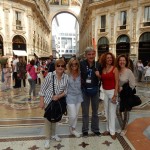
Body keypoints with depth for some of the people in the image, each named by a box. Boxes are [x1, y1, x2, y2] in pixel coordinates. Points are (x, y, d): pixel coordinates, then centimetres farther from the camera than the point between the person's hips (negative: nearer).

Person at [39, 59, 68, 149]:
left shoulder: (66, 77, -10)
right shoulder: (50, 75, -18)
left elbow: (66, 90, -4)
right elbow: (43, 89, -13)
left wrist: (59, 96, -21)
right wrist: (41, 101, -12)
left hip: (58, 101, 3)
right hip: (48, 100, -3)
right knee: (48, 119, 6)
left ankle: (53, 134, 42)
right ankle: (48, 139, 24)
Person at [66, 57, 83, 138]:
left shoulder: (80, 74, -2)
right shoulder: (67, 74, -14)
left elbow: (82, 84, 9)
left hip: (78, 96, 4)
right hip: (70, 96, -4)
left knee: (76, 115, 15)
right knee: (72, 115, -5)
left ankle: (73, 129, 36)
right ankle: (71, 127, 27)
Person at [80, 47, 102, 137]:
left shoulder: (98, 65, -1)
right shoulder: (82, 64, -10)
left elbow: (101, 78, 6)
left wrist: (98, 75, -14)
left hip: (95, 90, 3)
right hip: (84, 90, -2)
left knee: (95, 111, 17)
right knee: (85, 112, 11)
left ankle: (95, 129, 34)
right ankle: (85, 130, 29)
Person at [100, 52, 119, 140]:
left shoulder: (115, 69, -7)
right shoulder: (103, 69, 6)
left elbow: (117, 82, -10)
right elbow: (102, 81, 8)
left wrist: (115, 95, -15)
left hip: (112, 91, -4)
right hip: (104, 92, 5)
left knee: (112, 112, 1)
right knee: (106, 111, 13)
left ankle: (112, 131, 14)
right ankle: (108, 129, 27)